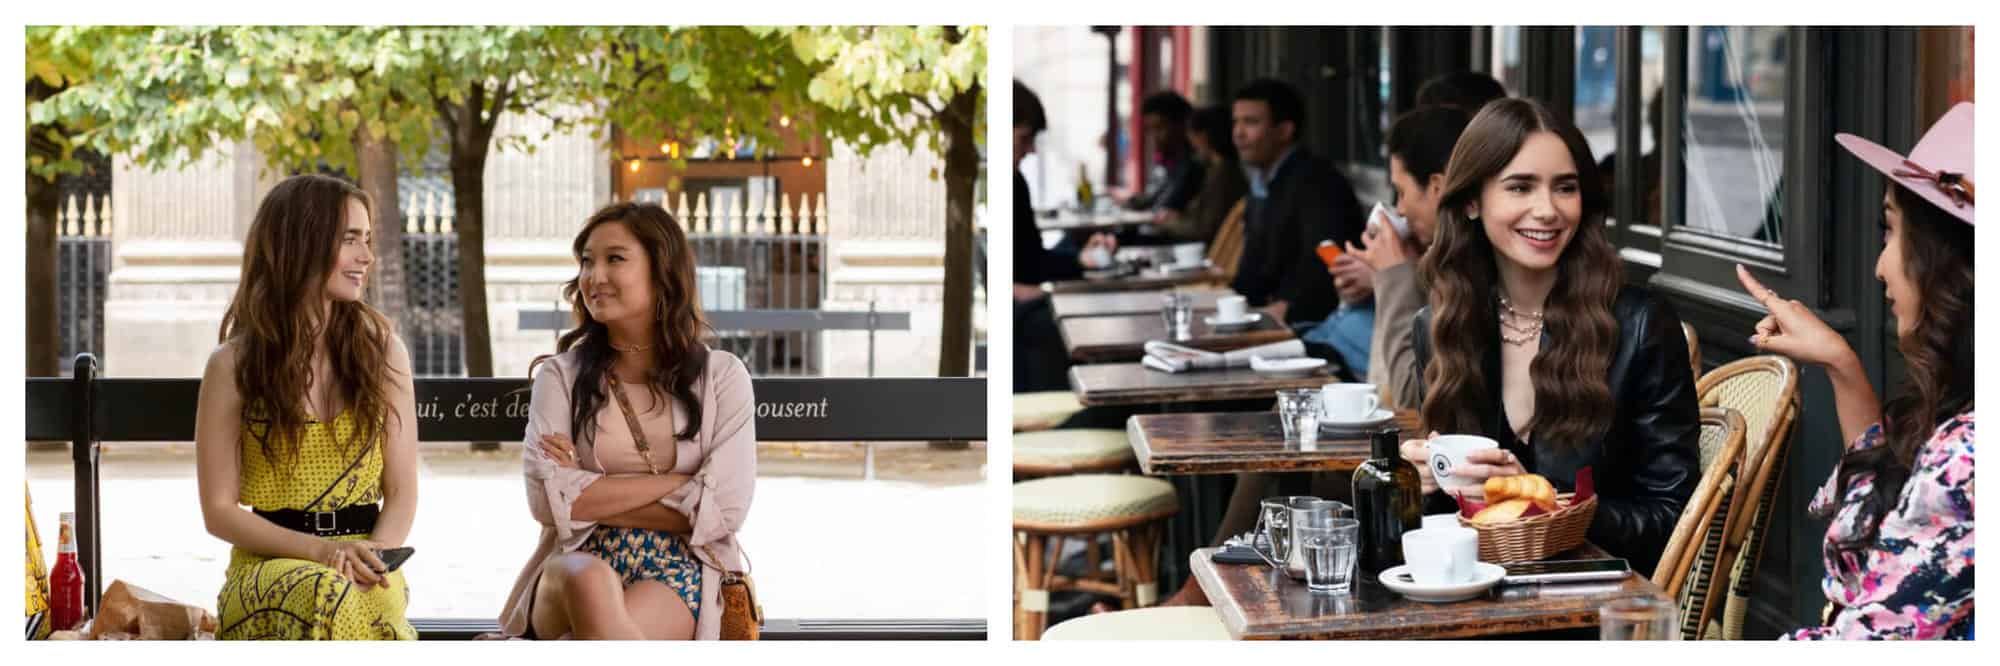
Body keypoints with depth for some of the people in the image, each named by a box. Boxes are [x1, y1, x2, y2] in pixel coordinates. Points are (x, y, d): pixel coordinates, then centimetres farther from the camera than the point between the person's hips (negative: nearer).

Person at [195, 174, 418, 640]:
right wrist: (319, 550, -13)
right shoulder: (234, 365, 3)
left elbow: (401, 491, 10)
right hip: (267, 563, -1)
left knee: (377, 602, -37)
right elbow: (219, 510, 2)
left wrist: (376, 555, -12)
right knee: (325, 595, -39)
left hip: (364, 565, 2)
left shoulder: (383, 351, 11)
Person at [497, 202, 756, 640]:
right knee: (588, 580, -39)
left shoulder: (720, 375, 8)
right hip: (575, 563, 1)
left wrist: (592, 496, -4)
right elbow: (548, 500, -6)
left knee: (592, 637, -39)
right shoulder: (560, 376, 9)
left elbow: (723, 509, -4)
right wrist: (677, 482, -7)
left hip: (679, 572, -1)